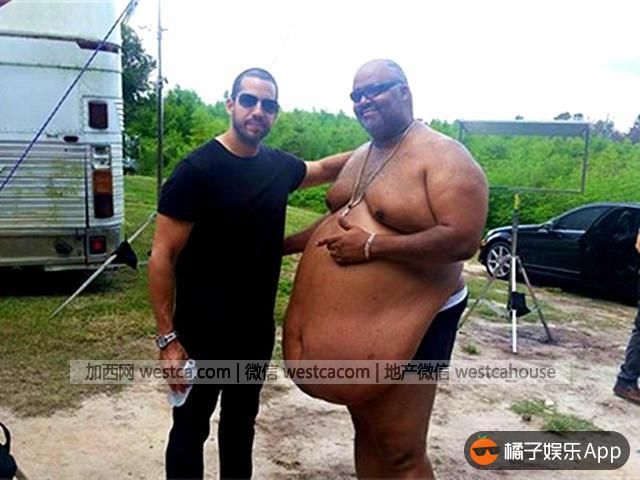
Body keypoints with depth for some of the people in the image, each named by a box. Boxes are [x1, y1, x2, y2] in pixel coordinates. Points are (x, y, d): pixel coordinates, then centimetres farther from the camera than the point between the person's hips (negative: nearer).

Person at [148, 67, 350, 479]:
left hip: (257, 329, 6)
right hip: (203, 333, -5)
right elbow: (162, 257, -16)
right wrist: (168, 337, -18)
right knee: (191, 425, 11)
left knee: (241, 420, 22)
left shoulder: (279, 166, 1)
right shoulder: (197, 170, -17)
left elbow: (324, 169, 24)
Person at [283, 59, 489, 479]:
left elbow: (463, 239, -25)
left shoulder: (442, 156, -15)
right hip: (345, 319, 8)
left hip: (408, 324, -8)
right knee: (367, 431, 21)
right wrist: (282, 245, 19)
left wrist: (371, 246, -24)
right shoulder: (360, 157, 11)